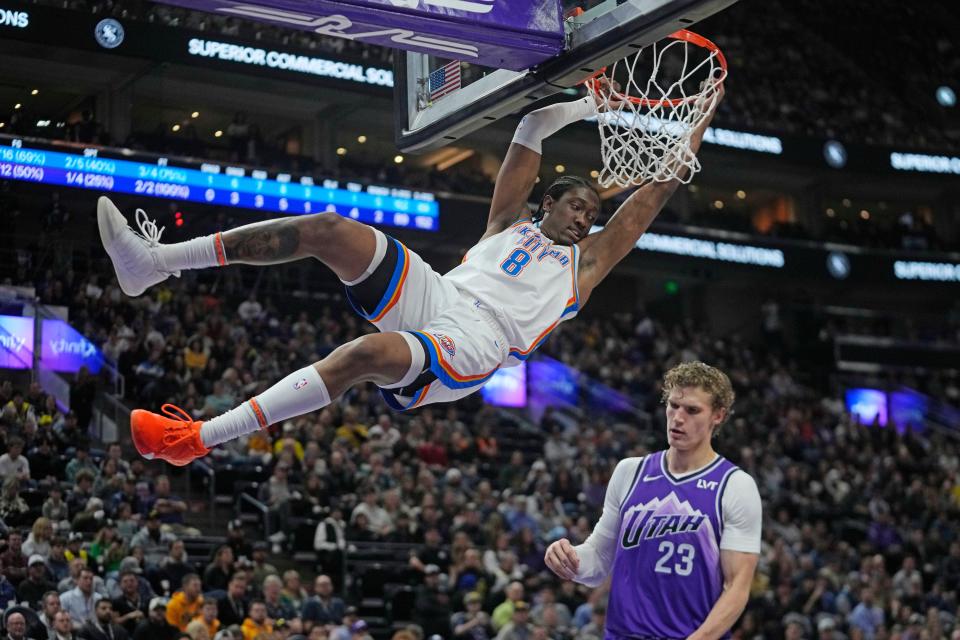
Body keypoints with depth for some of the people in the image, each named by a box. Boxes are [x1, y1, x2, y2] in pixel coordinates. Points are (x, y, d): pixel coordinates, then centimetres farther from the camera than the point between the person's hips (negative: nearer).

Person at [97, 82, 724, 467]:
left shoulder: (586, 261, 22)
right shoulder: (512, 221, 28)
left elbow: (655, 193, 19)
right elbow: (532, 126, 23)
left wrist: (703, 118, 20)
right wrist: (593, 103, 27)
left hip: (473, 344, -4)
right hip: (434, 295, 4)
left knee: (363, 354, -35)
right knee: (330, 228, -19)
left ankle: (195, 437, -40)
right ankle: (158, 261, -22)